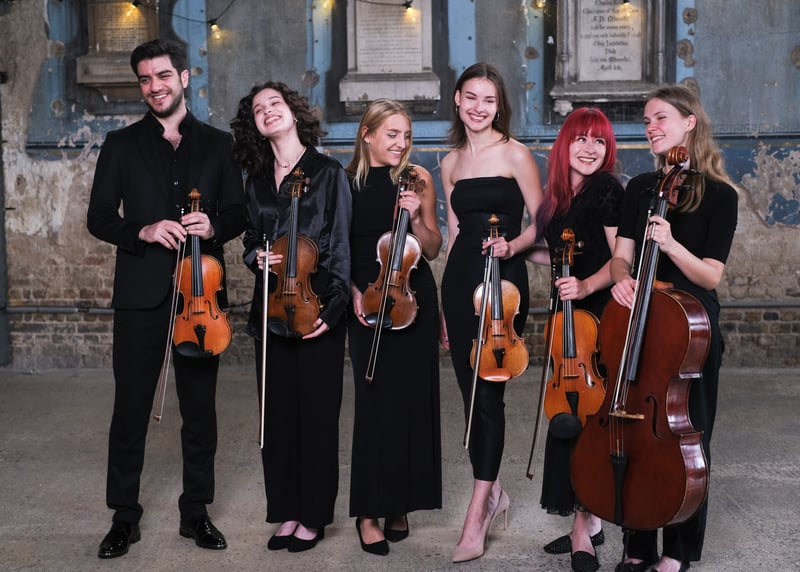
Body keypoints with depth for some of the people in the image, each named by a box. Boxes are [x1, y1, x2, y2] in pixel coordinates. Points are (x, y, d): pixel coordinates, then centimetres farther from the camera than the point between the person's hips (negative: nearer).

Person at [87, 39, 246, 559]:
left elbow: (238, 213, 8)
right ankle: (125, 517, 15)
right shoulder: (122, 145, 8)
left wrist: (214, 226, -14)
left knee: (200, 408, 8)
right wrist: (143, 232, -15)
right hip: (141, 294, 0)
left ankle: (196, 511, 20)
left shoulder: (218, 144, 9)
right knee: (130, 408, 2)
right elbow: (99, 217, 4)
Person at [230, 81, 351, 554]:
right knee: (278, 411, 9)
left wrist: (333, 307, -13)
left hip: (315, 307, -5)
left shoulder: (328, 173, -3)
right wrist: (257, 258, -4)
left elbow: (339, 246, -7)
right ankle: (286, 511, 21)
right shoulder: (258, 181, 12)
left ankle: (313, 516, 13)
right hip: (272, 309, 5)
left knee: (317, 412, 1)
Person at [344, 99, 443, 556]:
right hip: (367, 301, -1)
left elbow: (433, 249, 5)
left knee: (411, 400, 4)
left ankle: (400, 505, 18)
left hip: (413, 298, 2)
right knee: (376, 403, -3)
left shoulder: (417, 179, 4)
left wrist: (417, 219, -12)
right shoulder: (345, 182, 2)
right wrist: (353, 290, -7)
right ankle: (370, 511, 7)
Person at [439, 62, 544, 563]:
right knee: (470, 392, 9)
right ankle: (492, 492, 26)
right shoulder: (451, 162, 14)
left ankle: (477, 517, -2)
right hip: (459, 280, 5)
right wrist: (445, 306, 17)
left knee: (488, 393, -7)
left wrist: (511, 246, -22)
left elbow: (540, 224, -1)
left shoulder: (515, 154, -2)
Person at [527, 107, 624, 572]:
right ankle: (590, 522, 21)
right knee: (569, 414, 9)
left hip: (600, 315, -8)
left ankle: (582, 531, 1)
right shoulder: (558, 197, 13)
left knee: (577, 416, -9)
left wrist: (586, 286, -29)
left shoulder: (606, 189, -9)